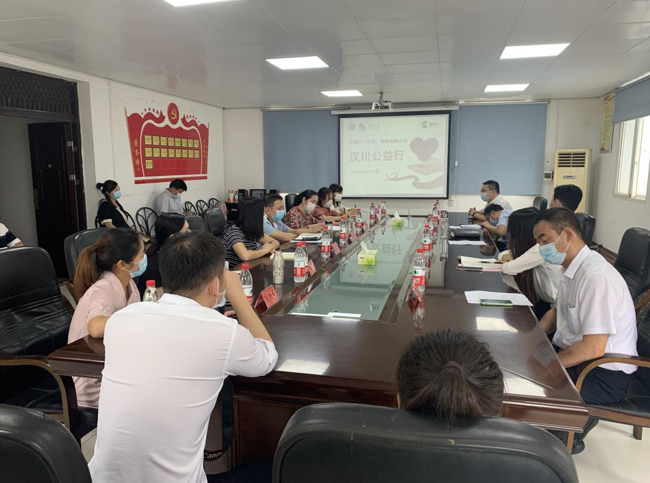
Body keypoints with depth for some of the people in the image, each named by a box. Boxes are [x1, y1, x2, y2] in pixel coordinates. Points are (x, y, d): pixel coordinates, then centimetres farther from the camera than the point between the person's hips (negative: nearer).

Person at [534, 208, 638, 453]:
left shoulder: (596, 276, -27)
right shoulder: (570, 267, 2)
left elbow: (594, 348, -29)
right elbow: (557, 311, 18)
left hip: (605, 375, -9)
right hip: (576, 354, 9)